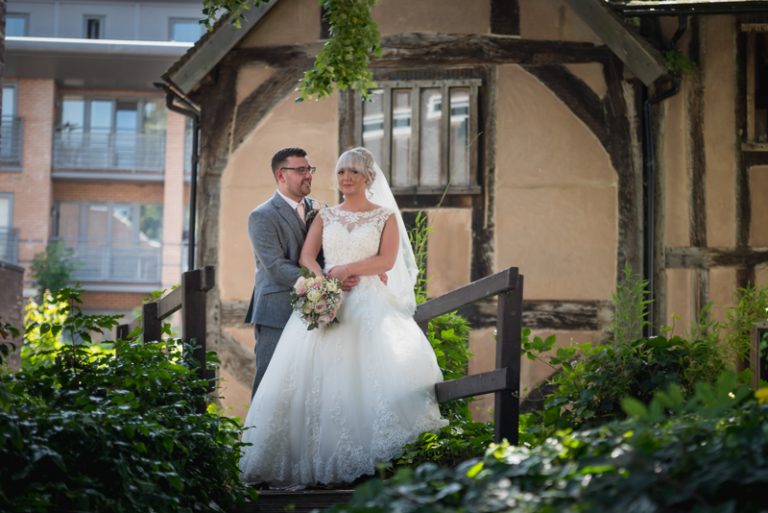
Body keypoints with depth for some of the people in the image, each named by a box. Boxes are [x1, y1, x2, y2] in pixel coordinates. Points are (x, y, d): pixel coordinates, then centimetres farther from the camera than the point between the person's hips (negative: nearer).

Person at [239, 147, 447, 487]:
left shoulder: (386, 217, 10)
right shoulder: (325, 216, 17)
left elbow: (387, 260, -3)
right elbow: (306, 257, 5)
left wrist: (347, 269, -14)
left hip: (368, 303, -2)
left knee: (368, 380, -17)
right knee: (317, 379, -10)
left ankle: (368, 461, -14)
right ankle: (318, 460, -8)